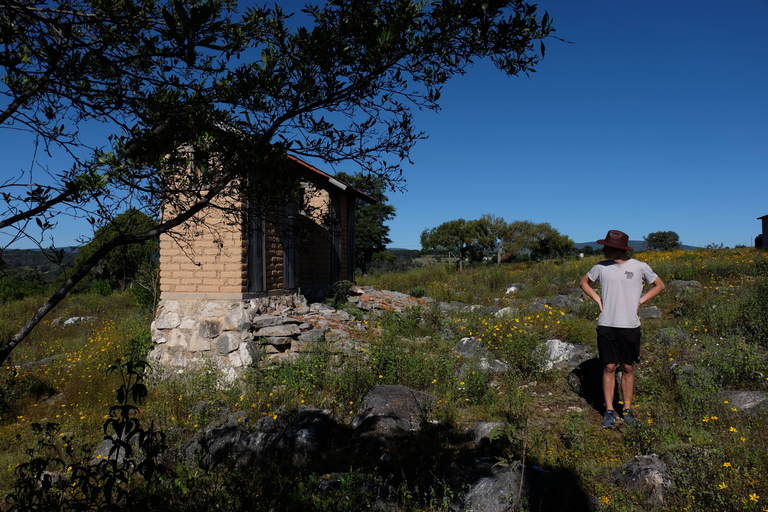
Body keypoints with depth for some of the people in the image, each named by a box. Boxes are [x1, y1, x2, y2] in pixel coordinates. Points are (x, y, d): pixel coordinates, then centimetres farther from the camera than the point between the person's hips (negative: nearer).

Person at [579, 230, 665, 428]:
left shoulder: (640, 267, -1)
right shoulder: (601, 267, 3)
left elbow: (659, 285, 14)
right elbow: (583, 282, 19)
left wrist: (640, 301, 1)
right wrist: (597, 299, 4)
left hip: (630, 326, -1)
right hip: (606, 326, 1)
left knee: (628, 368, 8)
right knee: (609, 368, 3)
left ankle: (627, 410, 22)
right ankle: (609, 411, 12)